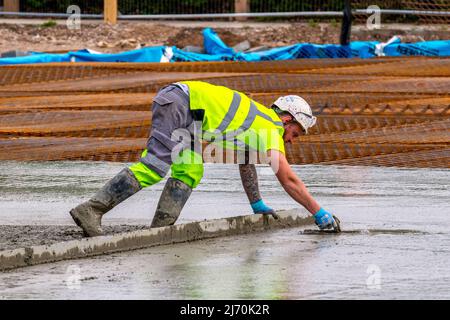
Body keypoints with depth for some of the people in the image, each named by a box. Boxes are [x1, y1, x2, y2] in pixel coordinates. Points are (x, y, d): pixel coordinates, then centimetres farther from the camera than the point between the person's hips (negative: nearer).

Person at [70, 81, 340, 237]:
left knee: (189, 173, 8)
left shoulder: (257, 122, 27)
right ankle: (92, 210, -28)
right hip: (179, 102, -10)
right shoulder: (271, 130, 1)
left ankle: (161, 228, -2)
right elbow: (289, 180, 0)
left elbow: (246, 165, 40)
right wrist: (320, 214, 6)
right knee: (154, 167, -19)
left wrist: (258, 205, 45)